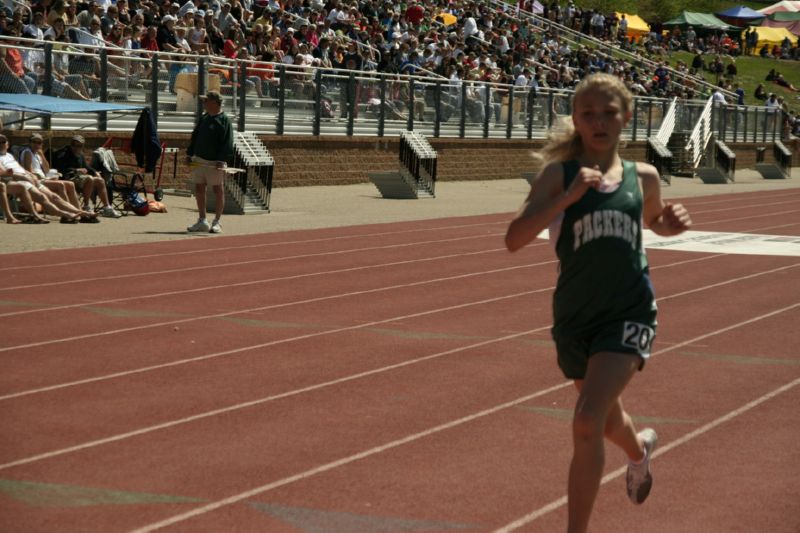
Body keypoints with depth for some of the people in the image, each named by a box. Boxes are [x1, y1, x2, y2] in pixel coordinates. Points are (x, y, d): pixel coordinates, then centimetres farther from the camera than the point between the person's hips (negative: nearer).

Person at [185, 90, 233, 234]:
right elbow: (195, 137, 19)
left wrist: (221, 160, -21)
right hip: (199, 161, 7)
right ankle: (202, 221, 16)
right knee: (199, 189, 8)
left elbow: (227, 143, -14)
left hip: (214, 162, -7)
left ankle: (216, 222, 6)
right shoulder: (204, 118, 13)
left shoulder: (224, 120, -9)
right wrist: (189, 154, 11)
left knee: (217, 190, 1)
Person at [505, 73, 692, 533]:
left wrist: (673, 224, 3)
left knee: (588, 423, -19)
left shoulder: (643, 177, 3)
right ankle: (640, 447, 60)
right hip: (576, 316, 1)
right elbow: (514, 239, -16)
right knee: (610, 423, 22)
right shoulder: (560, 174, -5)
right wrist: (568, 196, -26)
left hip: (629, 311, -1)